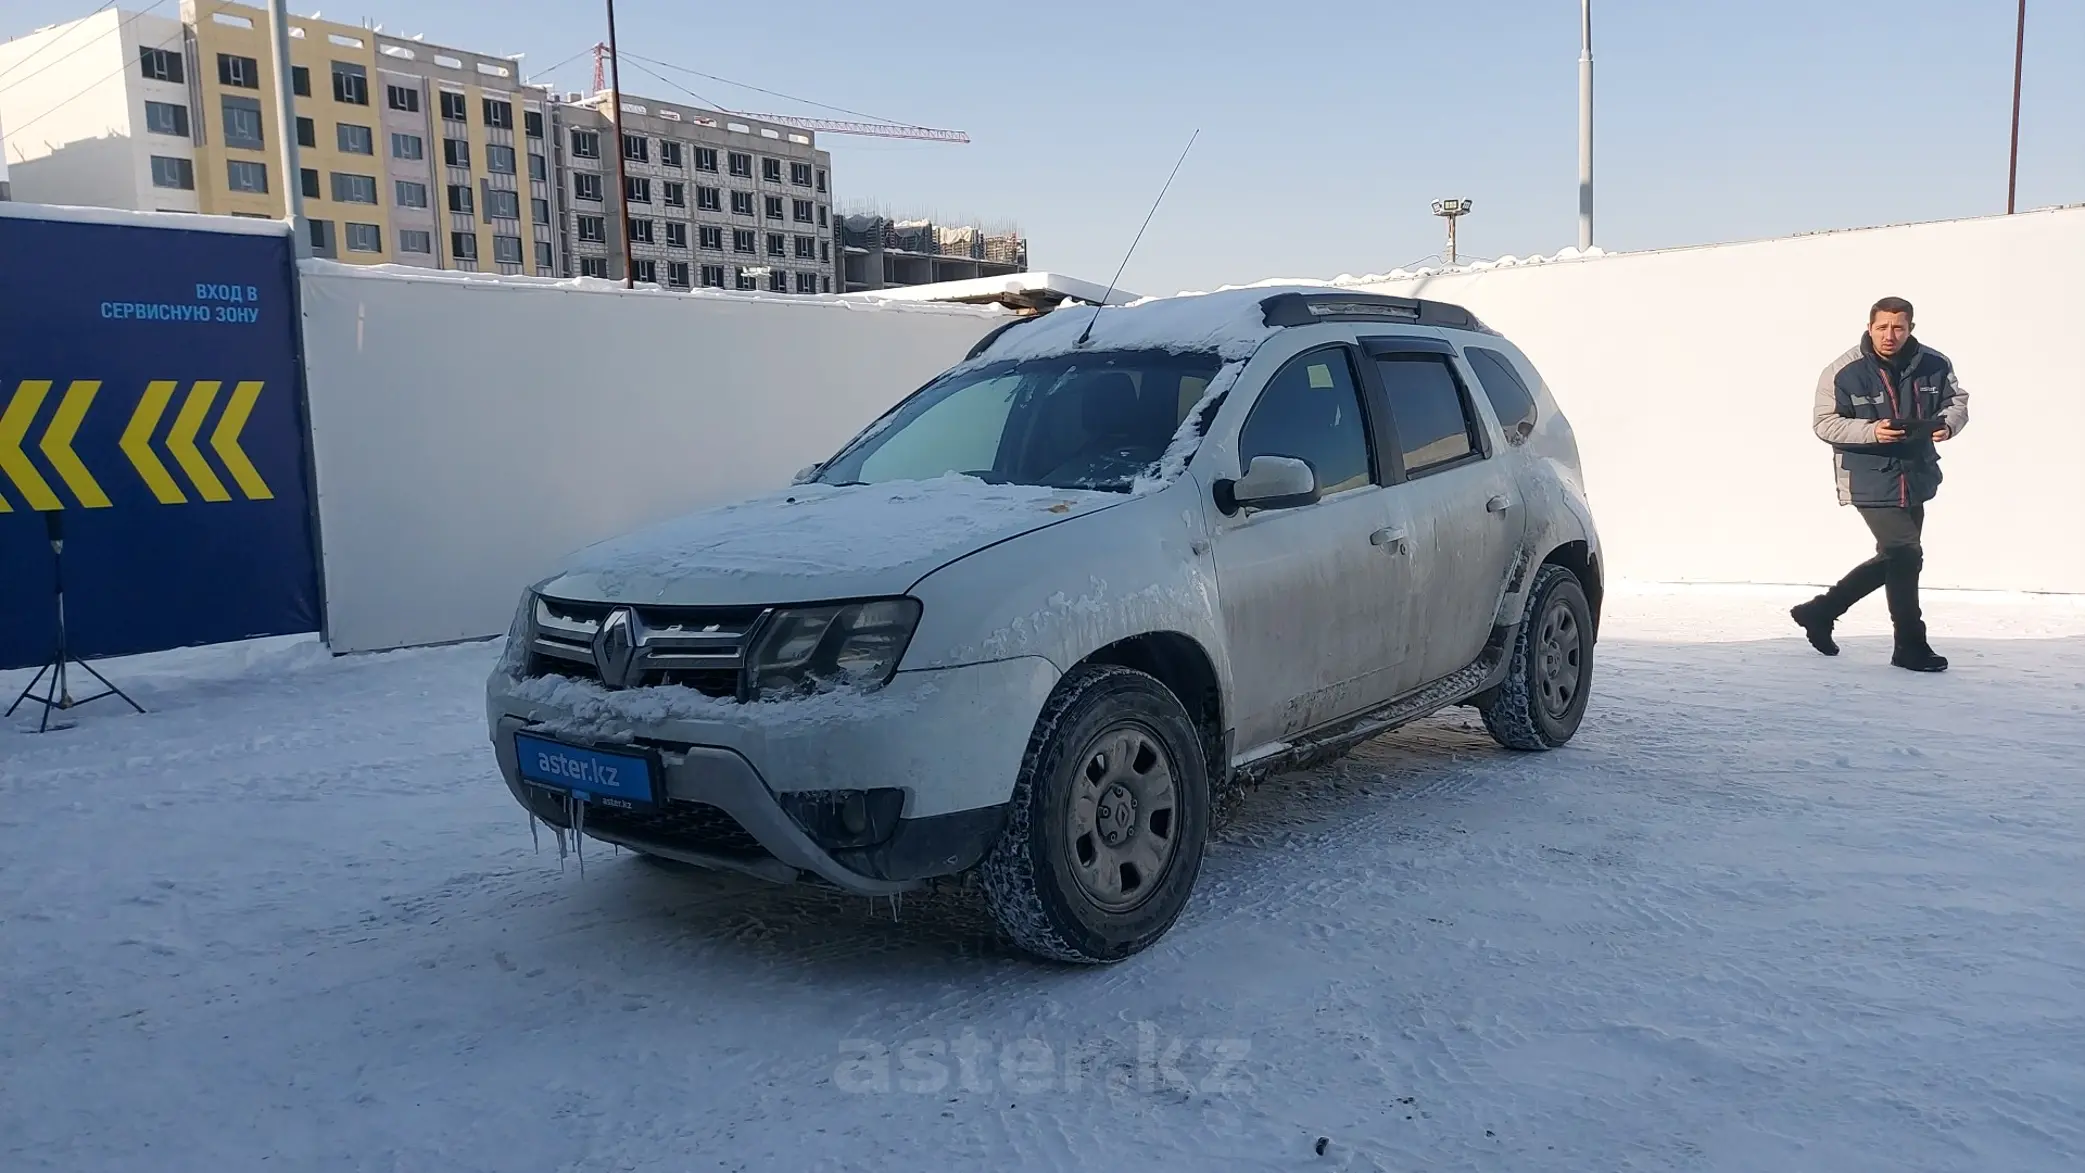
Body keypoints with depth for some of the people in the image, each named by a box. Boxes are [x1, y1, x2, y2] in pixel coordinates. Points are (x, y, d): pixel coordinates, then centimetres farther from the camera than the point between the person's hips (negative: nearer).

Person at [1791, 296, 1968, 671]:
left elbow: (1958, 401, 10)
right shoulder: (1843, 372, -13)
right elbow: (1824, 422, -11)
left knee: (1892, 559, 16)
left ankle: (1818, 612, 31)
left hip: (1915, 477, 6)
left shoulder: (1934, 365, -2)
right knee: (1905, 555, -9)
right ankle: (1910, 647, 6)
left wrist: (1948, 423, -13)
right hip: (1870, 480, -6)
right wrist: (1870, 430, -26)